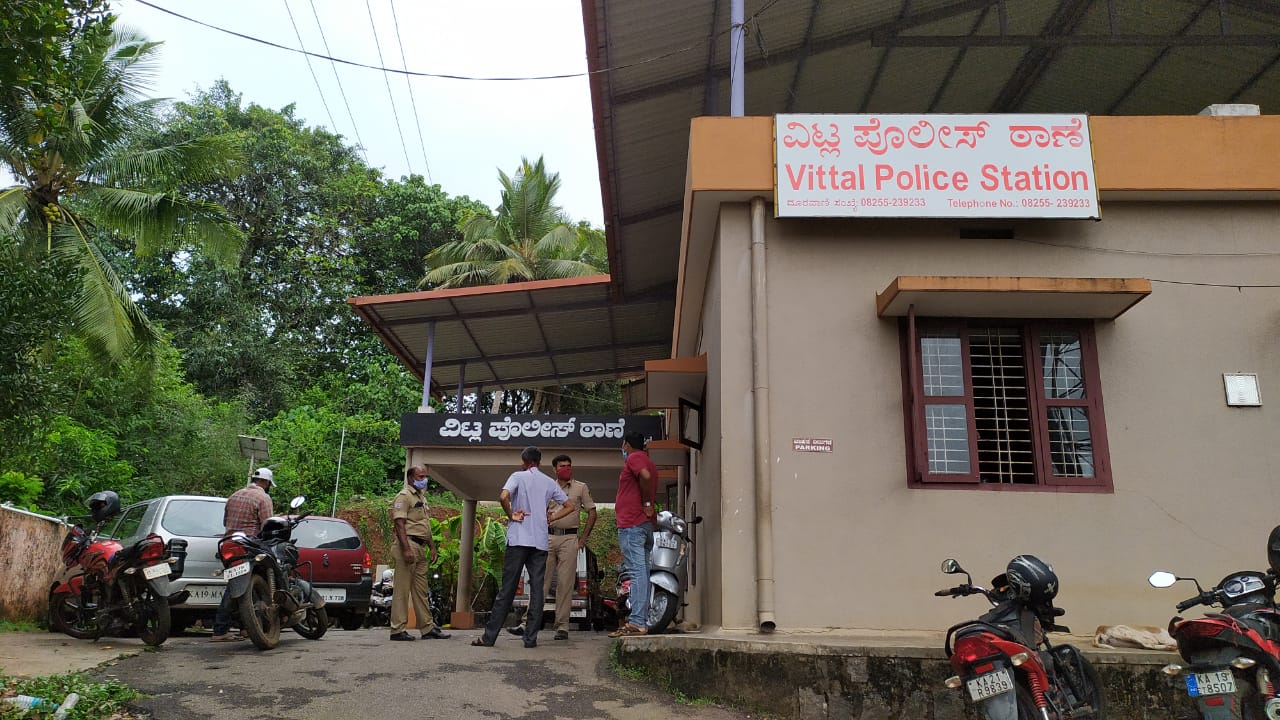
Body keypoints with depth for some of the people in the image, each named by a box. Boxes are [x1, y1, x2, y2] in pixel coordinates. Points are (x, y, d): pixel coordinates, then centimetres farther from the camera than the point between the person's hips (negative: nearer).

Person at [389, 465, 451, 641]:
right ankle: (398, 630, -2)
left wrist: (432, 547, 21)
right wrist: (406, 549, -24)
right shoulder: (403, 496, -6)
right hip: (408, 545, -9)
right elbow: (399, 524, -16)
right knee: (402, 589, -6)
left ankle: (428, 628, 14)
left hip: (420, 548, 9)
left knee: (421, 591, 11)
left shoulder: (422, 497, 23)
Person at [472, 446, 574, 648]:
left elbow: (504, 496, -18)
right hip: (540, 541, 3)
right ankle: (531, 637, 1)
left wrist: (511, 515, -3)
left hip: (518, 539, -3)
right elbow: (571, 506, 14)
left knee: (507, 588, -1)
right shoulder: (550, 482, 14)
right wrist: (550, 518, 13)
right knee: (537, 589, 4)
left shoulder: (518, 476, 1)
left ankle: (489, 636, 2)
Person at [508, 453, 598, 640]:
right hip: (548, 537, 2)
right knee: (541, 581, -1)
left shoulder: (581, 488, 9)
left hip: (569, 538, -2)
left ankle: (562, 627, 0)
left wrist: (583, 538, 1)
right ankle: (527, 623, -2)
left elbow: (592, 513, 7)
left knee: (565, 584, -4)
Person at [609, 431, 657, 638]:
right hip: (646, 524, 10)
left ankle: (636, 622, -16)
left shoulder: (633, 458, -4)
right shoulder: (648, 462, 24)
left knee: (637, 572, -13)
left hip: (631, 524, -10)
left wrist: (646, 502, -15)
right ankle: (643, 621, 12)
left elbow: (645, 476, -24)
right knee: (642, 572, 10)